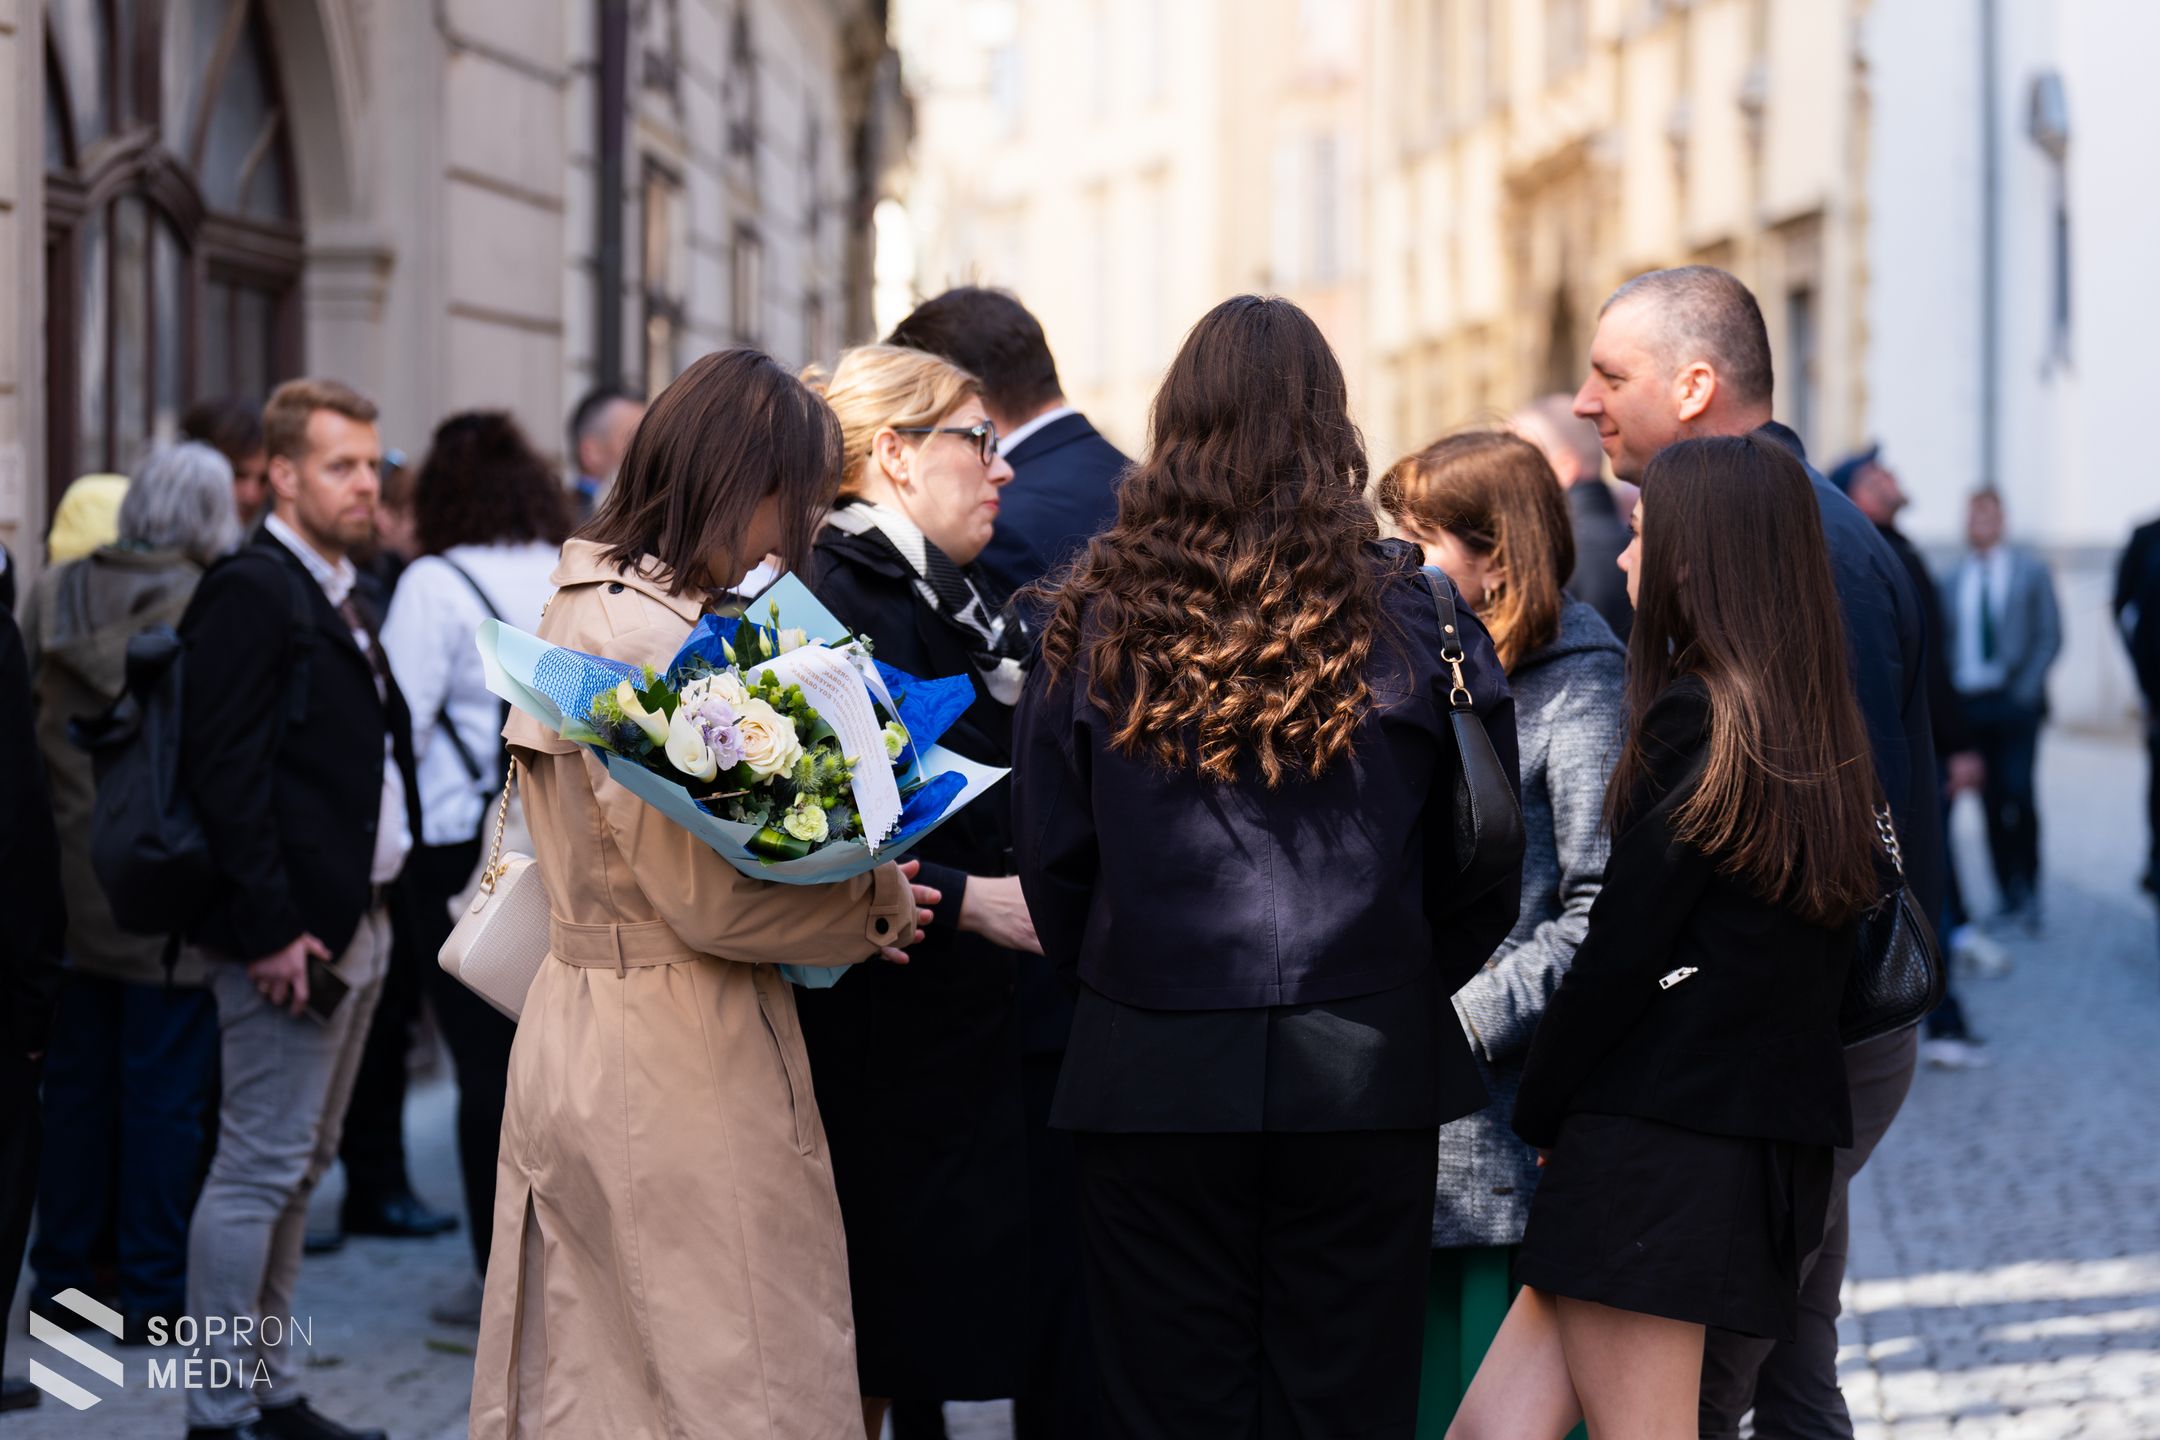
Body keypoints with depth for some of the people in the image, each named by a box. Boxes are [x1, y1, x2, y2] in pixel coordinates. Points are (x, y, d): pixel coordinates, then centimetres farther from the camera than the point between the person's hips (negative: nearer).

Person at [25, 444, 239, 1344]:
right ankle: (151, 1292, 9)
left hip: (69, 890, 6)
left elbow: (27, 735, 6)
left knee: (77, 1083, 16)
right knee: (167, 1091, 4)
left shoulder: (53, 601, 3)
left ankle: (64, 1279, 23)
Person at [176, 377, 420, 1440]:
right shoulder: (251, 594, -12)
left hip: (354, 923, 10)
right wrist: (271, 929, -21)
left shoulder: (336, 597, 16)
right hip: (292, 934, -10)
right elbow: (225, 772, -19)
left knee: (298, 1168, 14)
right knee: (258, 1170, -6)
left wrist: (372, 906, 14)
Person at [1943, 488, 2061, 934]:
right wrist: (1949, 690, 0)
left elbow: (2050, 635, 0)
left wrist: (2026, 688, -11)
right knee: (1991, 802, 4)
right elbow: (1947, 641, 14)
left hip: (2015, 700, -3)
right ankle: (2009, 897, 11)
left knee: (2018, 792, -15)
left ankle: (2028, 890, -5)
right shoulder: (1954, 582, 13)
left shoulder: (2031, 570, 5)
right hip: (1969, 703, 3)